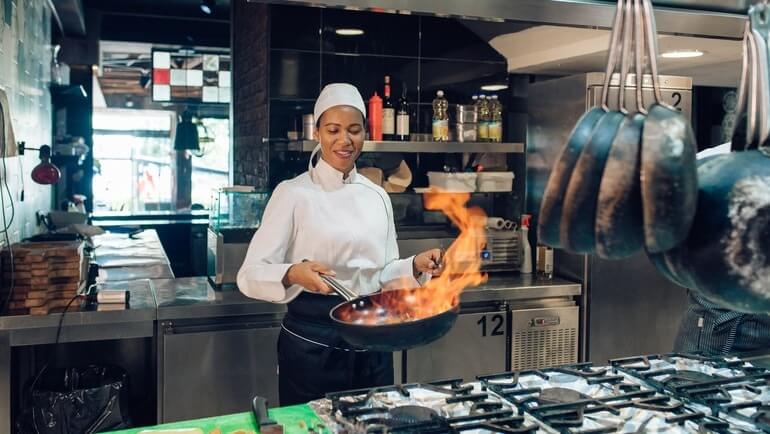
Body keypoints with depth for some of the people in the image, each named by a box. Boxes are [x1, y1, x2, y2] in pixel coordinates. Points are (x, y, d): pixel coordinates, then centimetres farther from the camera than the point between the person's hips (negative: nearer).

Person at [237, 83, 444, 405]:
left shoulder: (377, 196, 6)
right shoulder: (294, 193, -9)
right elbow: (251, 274, -13)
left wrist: (416, 266, -5)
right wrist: (294, 274, -31)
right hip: (312, 344, -5)